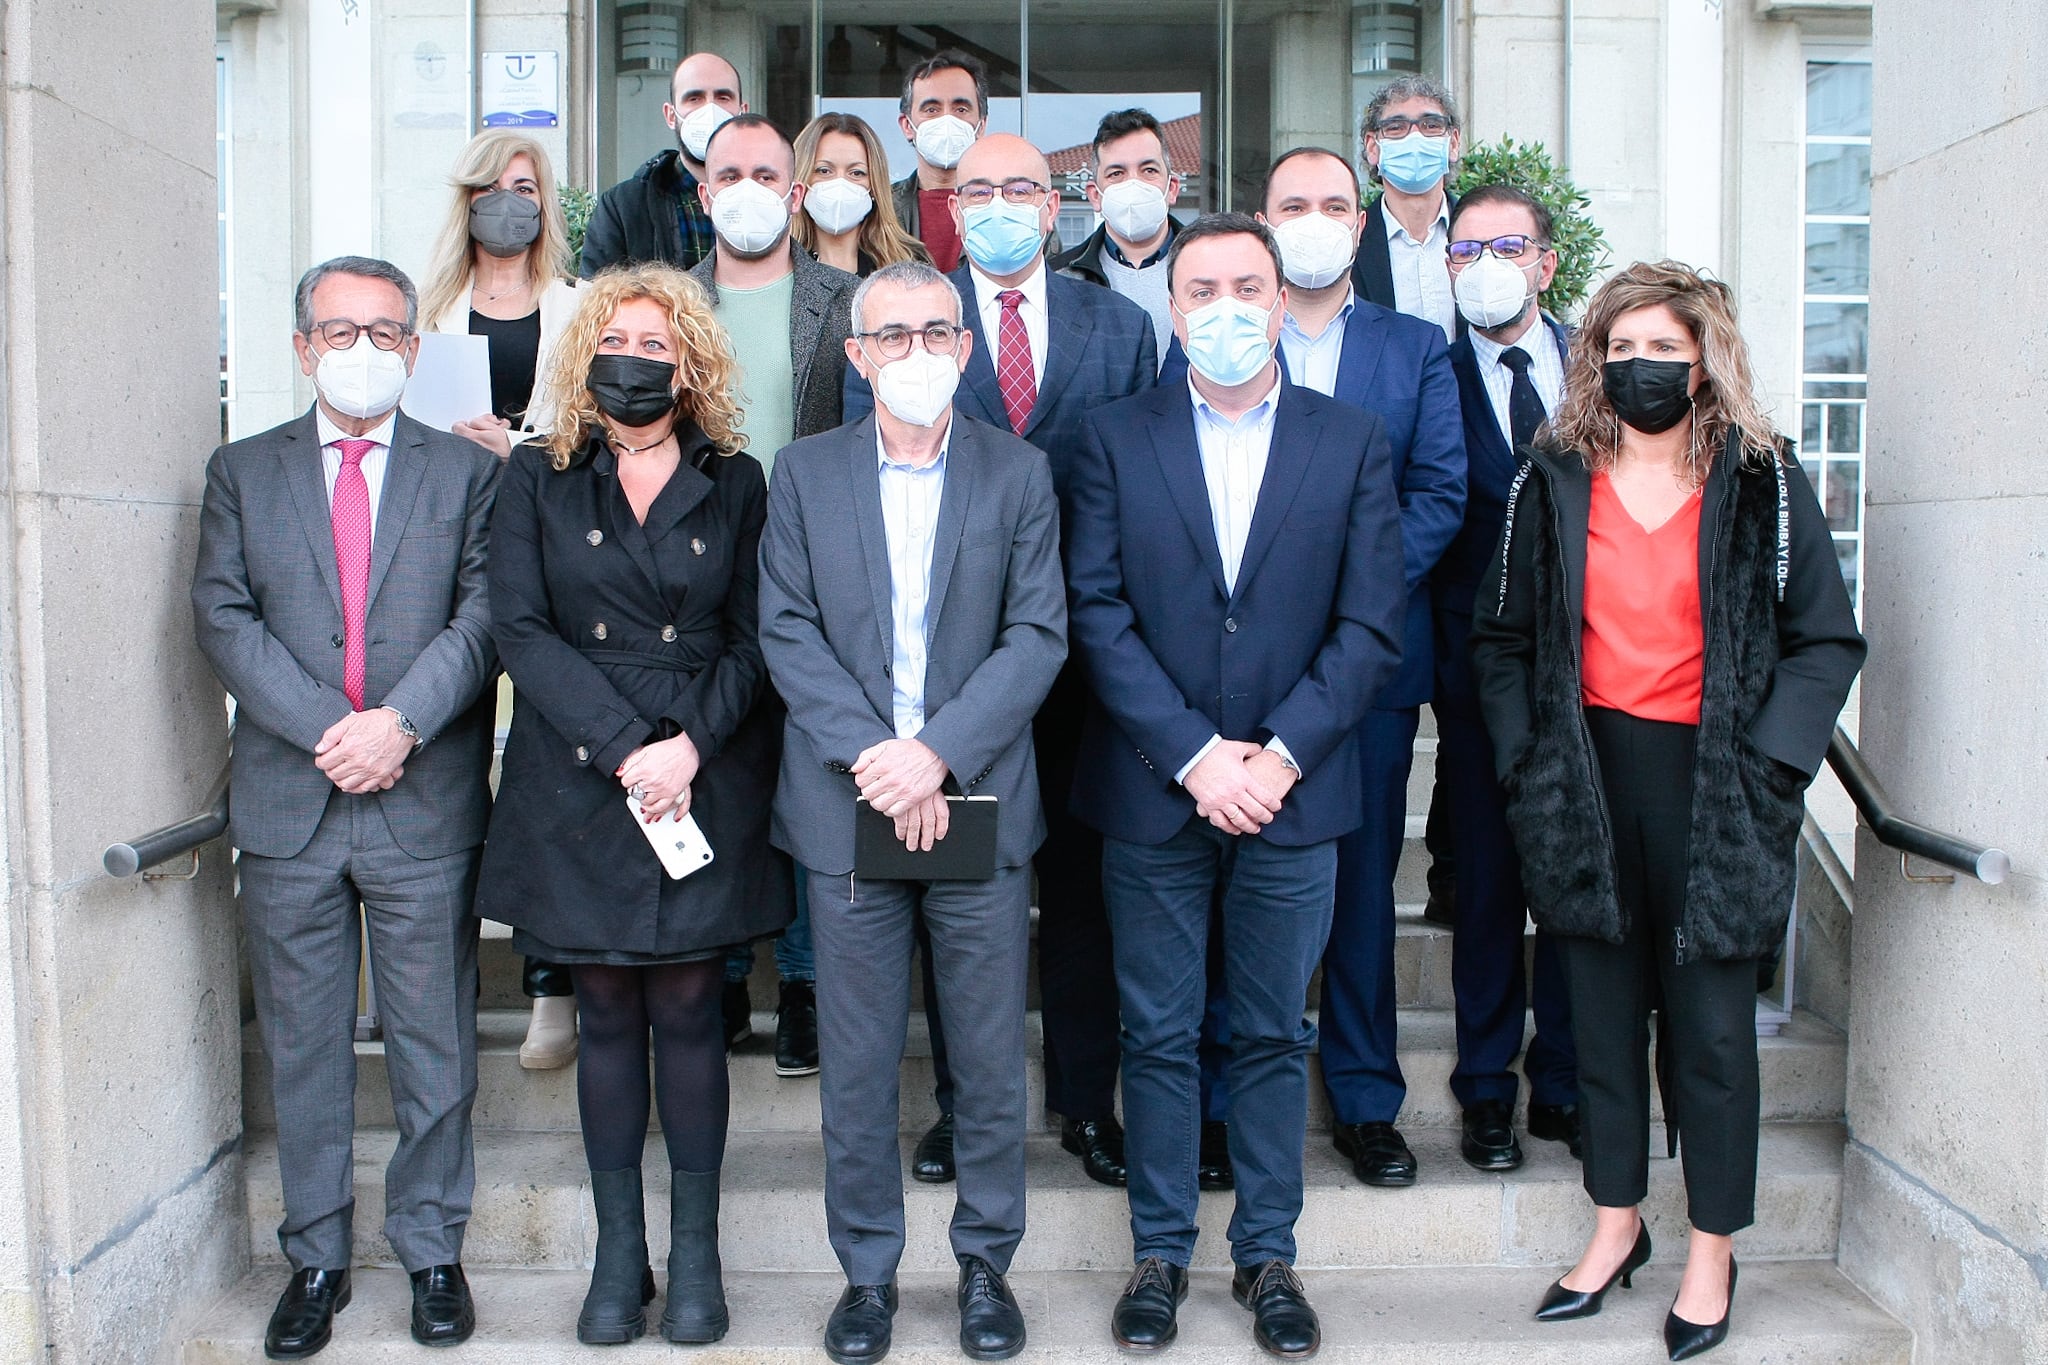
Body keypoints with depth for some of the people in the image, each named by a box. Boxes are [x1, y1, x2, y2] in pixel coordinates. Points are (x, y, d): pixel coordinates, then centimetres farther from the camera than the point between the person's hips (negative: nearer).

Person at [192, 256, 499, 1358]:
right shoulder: (241, 472, 10)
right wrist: (327, 730, -12)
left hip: (426, 808, -1)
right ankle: (315, 1258, 23)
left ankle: (432, 1249, 21)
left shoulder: (468, 473, 7)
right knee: (302, 1047, 10)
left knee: (435, 1044, 6)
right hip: (287, 805, 1)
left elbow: (484, 617, -3)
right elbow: (223, 617, 0)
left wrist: (401, 722, -17)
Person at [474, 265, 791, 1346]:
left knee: (687, 1011, 2)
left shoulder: (735, 485, 7)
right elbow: (519, 628, -2)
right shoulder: (538, 478, 7)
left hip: (706, 783, 0)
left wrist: (690, 745, -12)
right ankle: (618, 1252, 15)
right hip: (578, 783, 1)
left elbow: (752, 639, 3)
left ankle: (695, 1252, 12)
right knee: (607, 1014, 6)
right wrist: (625, 749, -12)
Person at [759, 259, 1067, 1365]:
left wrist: (938, 753, -15)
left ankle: (986, 1260, 26)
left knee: (991, 1057, 8)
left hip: (980, 807, 0)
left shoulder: (1018, 475, 4)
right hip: (848, 810, 1)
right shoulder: (805, 474, 6)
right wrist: (869, 754, -14)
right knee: (856, 1063, 8)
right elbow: (786, 631, -1)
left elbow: (1038, 634, -4)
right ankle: (867, 1271, 24)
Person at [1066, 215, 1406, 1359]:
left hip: (1294, 793, 0)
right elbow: (1098, 614, -4)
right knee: (1159, 1036, 8)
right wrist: (1194, 753, -13)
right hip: (1152, 793, 0)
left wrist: (1280, 754, -11)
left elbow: (1372, 625, -2)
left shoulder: (1355, 442, 3)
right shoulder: (1115, 439, 3)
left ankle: (1269, 1255, 25)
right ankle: (1161, 1253, 23)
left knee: (1276, 1034, 10)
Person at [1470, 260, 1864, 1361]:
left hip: (1710, 790, -2)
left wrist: (1764, 762, -9)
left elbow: (1828, 639, 1)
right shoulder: (1552, 484, 6)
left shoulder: (1762, 485, 0)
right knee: (1603, 1012, 10)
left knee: (1712, 1024, 4)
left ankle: (1712, 1252, 19)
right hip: (1586, 784, 2)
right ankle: (1616, 1224, 26)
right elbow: (1502, 633, 9)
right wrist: (1526, 762, 0)